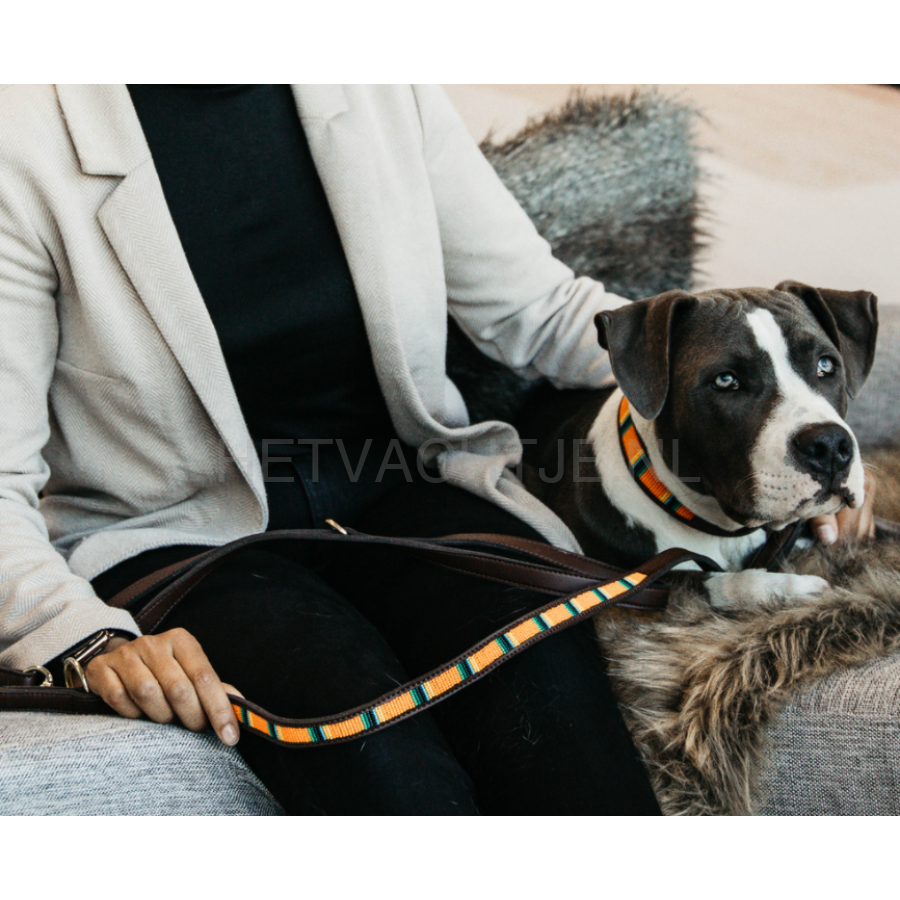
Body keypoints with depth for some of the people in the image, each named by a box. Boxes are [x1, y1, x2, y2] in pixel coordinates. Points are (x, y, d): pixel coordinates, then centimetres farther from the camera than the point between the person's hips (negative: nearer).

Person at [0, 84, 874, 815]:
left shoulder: (383, 89, 0)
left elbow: (541, 306, 8)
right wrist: (90, 639, -30)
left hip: (392, 487, 4)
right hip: (177, 534, -3)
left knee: (547, 699, -28)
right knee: (381, 759, -32)